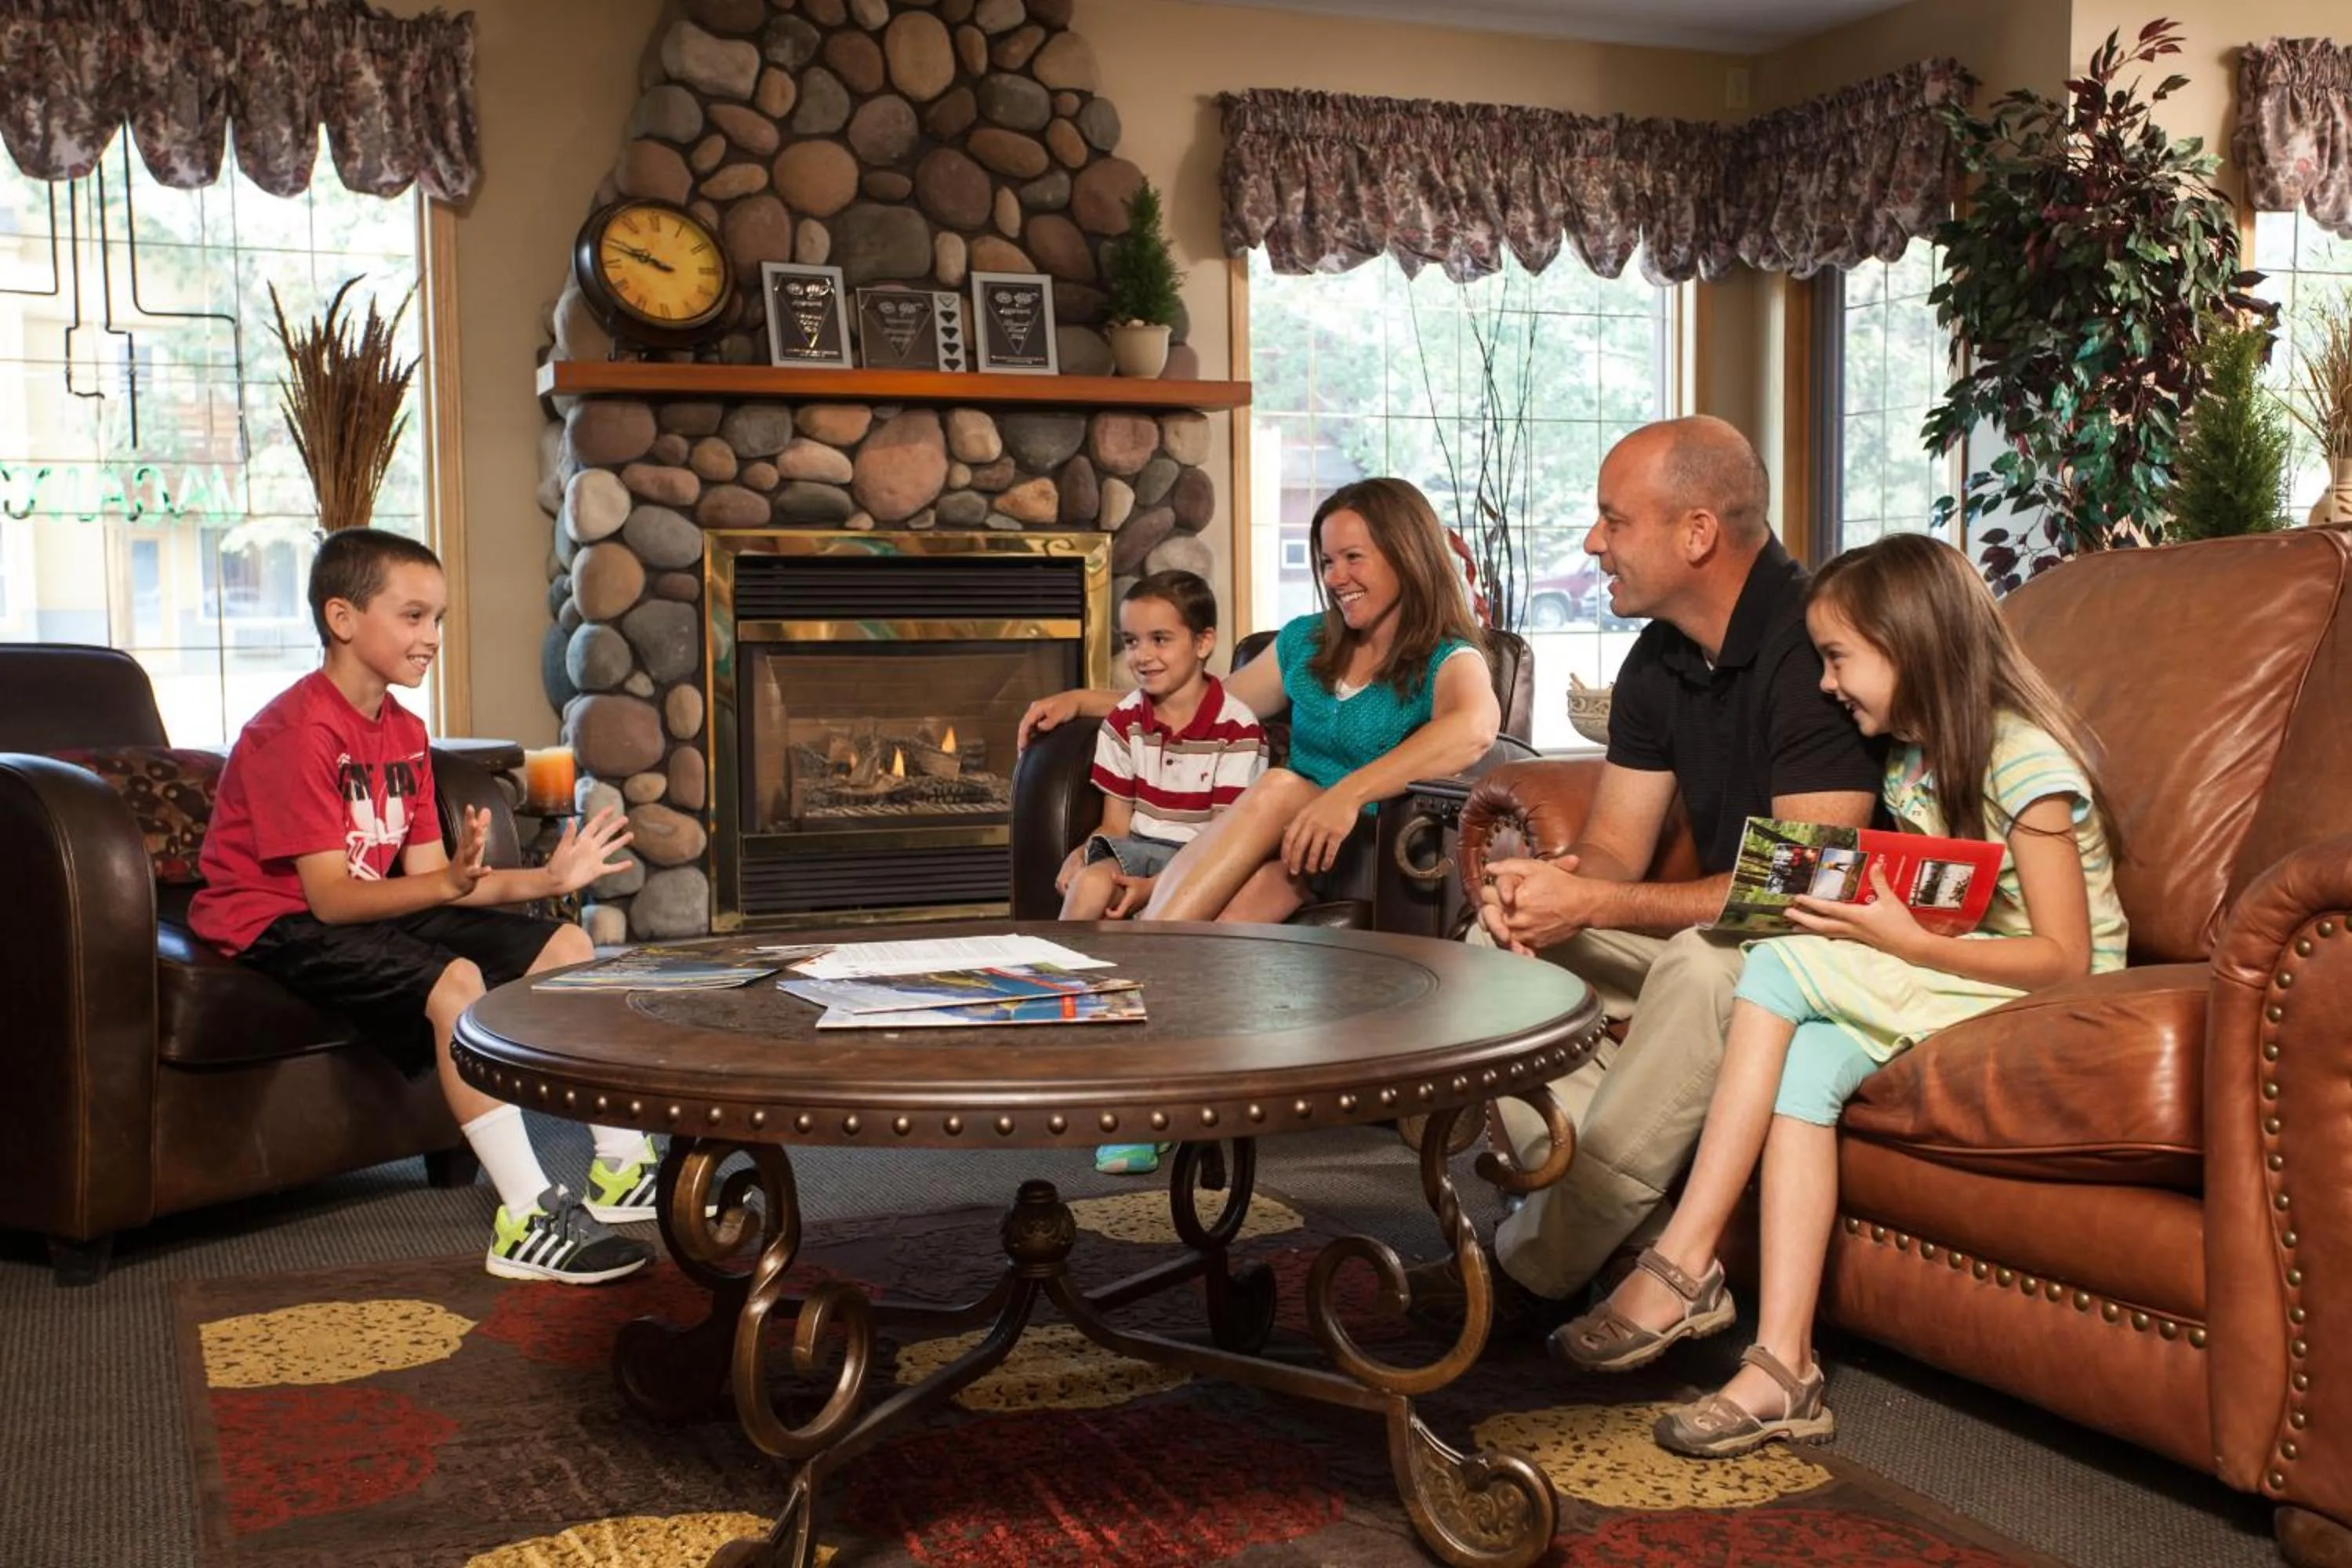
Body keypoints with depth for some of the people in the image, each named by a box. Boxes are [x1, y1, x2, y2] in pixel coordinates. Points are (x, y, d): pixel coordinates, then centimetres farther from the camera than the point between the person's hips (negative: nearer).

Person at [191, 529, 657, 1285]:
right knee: (455, 980, -33)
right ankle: (529, 1221, -32)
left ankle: (623, 1165, 2)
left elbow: (426, 876, 1)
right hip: (278, 926, -9)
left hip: (370, 909, 9)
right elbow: (330, 898, -25)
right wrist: (449, 884, -39)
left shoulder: (403, 731, 7)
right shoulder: (298, 730, -20)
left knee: (565, 945, 0)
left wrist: (548, 878, -10)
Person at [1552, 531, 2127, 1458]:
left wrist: (1905, 942, -26)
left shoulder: (2024, 760, -15)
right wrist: (1849, 907, -9)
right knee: (1805, 1059, -23)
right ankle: (1782, 1369, -28)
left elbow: (2066, 958, -19)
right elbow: (1915, 909, 11)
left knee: (1777, 970, -24)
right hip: (1942, 991, 7)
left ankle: (1683, 1265, -22)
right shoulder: (1906, 761, 11)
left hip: (2038, 1000, -7)